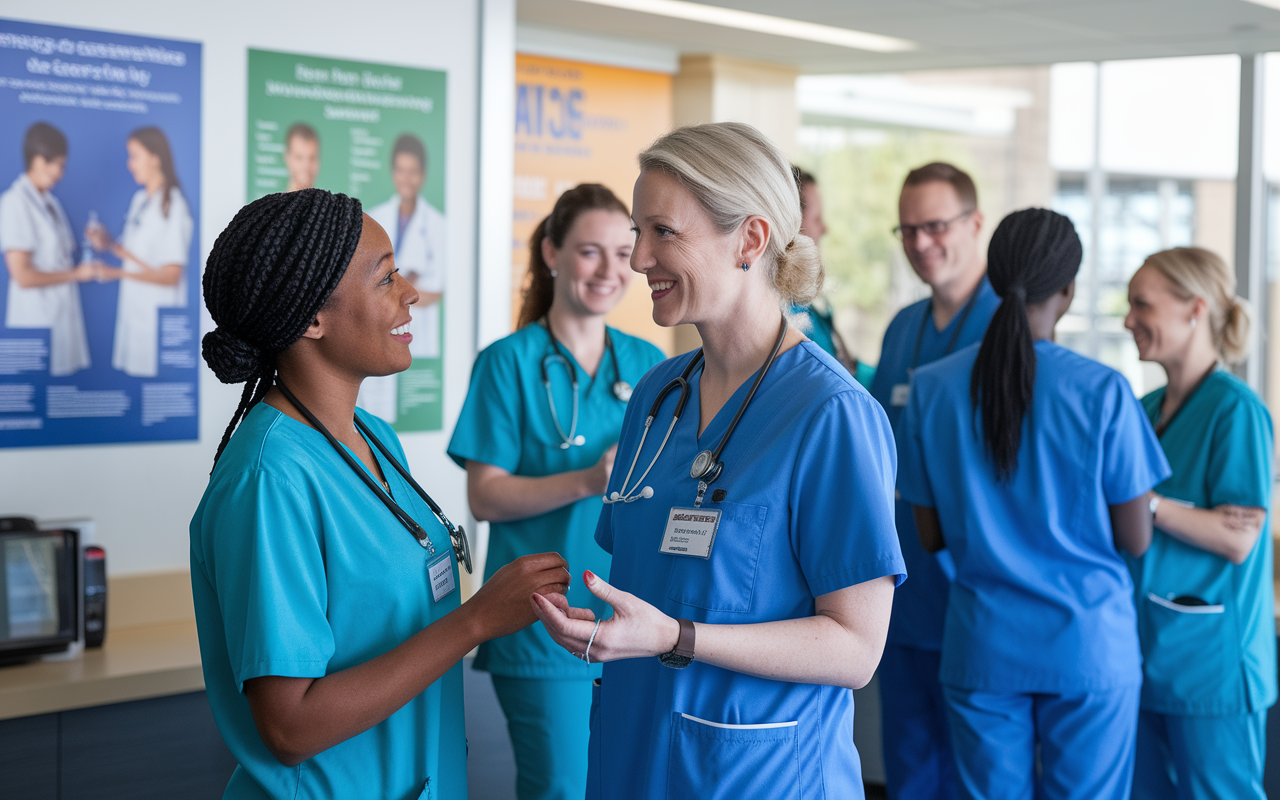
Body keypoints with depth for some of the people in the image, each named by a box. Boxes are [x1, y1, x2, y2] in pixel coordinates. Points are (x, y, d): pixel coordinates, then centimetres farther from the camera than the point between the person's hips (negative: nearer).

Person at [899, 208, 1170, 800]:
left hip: (981, 644, 3)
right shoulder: (1103, 392, -13)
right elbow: (1136, 539, -6)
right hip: (1088, 641, -2)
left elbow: (931, 536, 2)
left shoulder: (930, 388, -4)